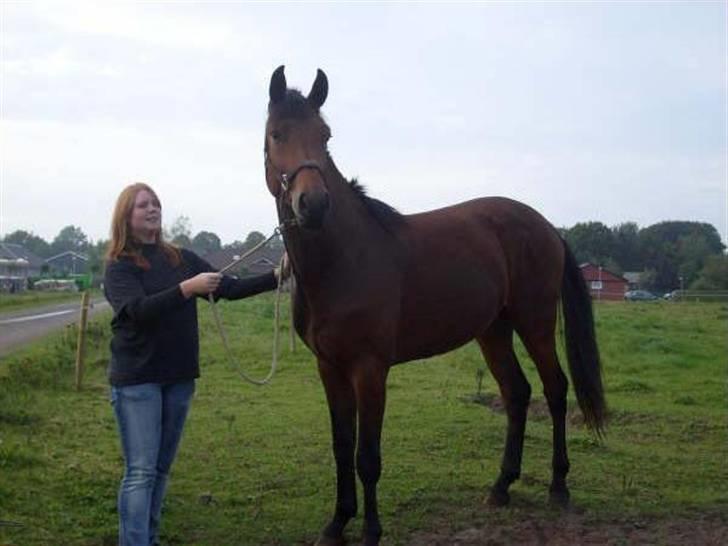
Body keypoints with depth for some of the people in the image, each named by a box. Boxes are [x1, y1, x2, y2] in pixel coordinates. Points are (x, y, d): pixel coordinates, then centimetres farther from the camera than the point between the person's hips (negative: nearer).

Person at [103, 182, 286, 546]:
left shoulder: (182, 259, 8)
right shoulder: (119, 267, -4)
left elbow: (231, 289, 3)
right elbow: (140, 309, -21)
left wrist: (276, 277, -9)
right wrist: (187, 288, -30)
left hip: (179, 378, 5)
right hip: (137, 379, -5)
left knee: (161, 468, 12)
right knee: (140, 472, -7)